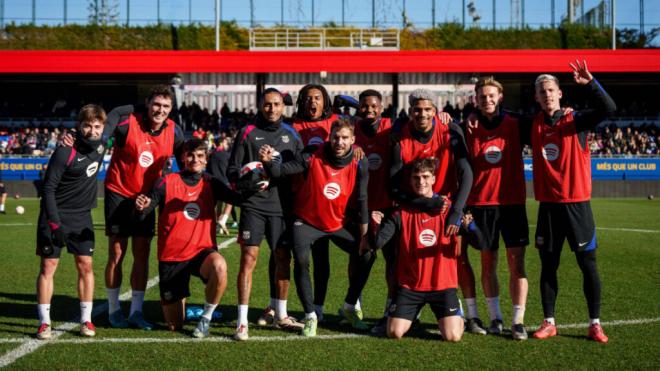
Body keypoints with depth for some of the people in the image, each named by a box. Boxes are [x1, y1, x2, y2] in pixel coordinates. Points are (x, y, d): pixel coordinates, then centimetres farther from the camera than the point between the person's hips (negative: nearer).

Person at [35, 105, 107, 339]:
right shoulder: (65, 152, -18)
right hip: (56, 216, -5)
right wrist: (54, 223, -21)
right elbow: (49, 188, -17)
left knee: (85, 265, 2)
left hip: (82, 217, 5)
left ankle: (86, 320, 10)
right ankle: (44, 322, 4)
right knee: (48, 266, -2)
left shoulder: (100, 145, -1)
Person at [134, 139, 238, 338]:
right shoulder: (167, 182, -6)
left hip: (202, 251, 1)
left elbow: (237, 198, -10)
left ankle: (206, 317, -12)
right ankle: (175, 303, 42)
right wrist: (141, 206, -38)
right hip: (171, 256, -1)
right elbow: (143, 211, -14)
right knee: (174, 326, 3)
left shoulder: (210, 184, 2)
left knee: (219, 266, -38)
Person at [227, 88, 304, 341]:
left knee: (283, 258, 7)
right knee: (248, 258, -8)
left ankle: (280, 315, 23)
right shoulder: (248, 133, 5)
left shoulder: (291, 135, 13)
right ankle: (242, 321, -5)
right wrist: (249, 181, -15)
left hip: (281, 206, 3)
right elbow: (232, 170, 2)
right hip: (253, 205, -3)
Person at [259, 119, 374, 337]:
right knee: (301, 260, -23)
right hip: (307, 221, -3)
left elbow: (361, 201, -6)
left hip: (340, 223, 3)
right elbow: (280, 171, -21)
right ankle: (310, 316, -3)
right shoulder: (312, 157, -19)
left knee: (365, 255, -4)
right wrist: (268, 161, -44)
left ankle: (349, 307, 20)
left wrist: (364, 235, -6)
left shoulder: (359, 165, -10)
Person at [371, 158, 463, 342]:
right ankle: (413, 314, 27)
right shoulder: (402, 212, 0)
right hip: (409, 285, 1)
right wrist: (376, 225, -27)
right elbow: (377, 243, -9)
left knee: (452, 336, -11)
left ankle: (457, 313, 24)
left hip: (442, 284, -1)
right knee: (394, 333, -6)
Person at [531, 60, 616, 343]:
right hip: (548, 204, 3)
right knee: (548, 265, 7)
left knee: (587, 263, 2)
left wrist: (590, 83, -32)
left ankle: (595, 324, 10)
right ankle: (548, 322, 17)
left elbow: (608, 109, -19)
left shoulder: (576, 120, -4)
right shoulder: (534, 125, 6)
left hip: (577, 203, -3)